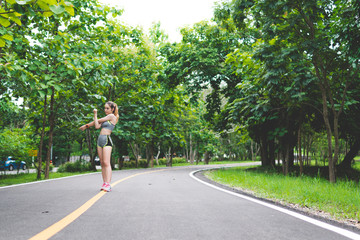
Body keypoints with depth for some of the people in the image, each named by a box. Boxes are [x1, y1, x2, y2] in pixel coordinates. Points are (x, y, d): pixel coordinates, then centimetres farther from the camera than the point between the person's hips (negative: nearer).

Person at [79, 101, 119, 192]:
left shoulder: (112, 116, -2)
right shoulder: (106, 119, 22)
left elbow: (98, 121, 1)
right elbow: (97, 126, 11)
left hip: (107, 140, -8)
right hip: (100, 140, 8)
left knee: (106, 163, -15)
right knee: (102, 163, 3)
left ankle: (108, 184, -18)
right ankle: (104, 183, 2)